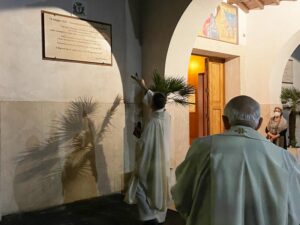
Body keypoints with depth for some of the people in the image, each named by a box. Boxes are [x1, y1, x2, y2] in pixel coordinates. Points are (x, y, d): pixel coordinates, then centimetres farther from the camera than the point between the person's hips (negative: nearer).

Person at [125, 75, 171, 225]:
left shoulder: (152, 123, -25)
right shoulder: (167, 116, -1)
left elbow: (143, 145, -22)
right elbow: (156, 101, 15)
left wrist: (138, 135, -1)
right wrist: (143, 86, 25)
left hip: (152, 162, -8)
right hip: (163, 162, 8)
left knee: (139, 189, 7)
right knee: (160, 190, 17)